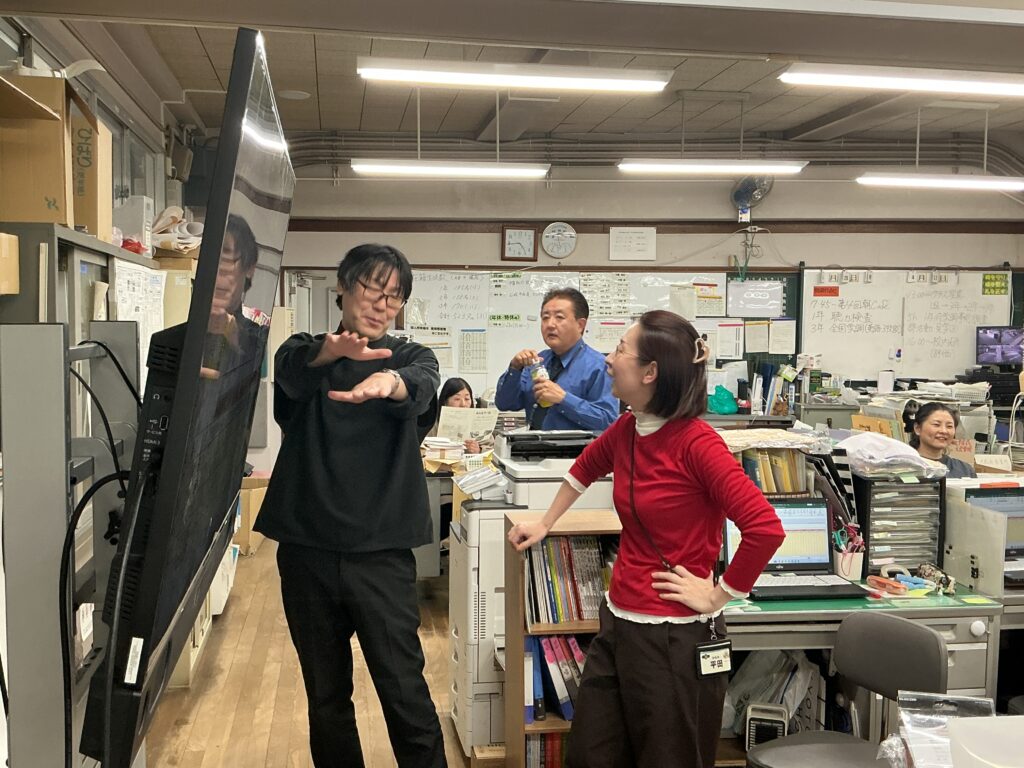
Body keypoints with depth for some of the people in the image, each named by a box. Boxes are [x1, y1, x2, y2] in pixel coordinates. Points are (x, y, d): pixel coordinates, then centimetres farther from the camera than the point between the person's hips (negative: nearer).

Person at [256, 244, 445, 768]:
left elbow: (422, 389, -20)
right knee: (325, 694, 13)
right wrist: (332, 349, -43)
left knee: (404, 689, -2)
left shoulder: (409, 357, 5)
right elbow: (291, 374, -19)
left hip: (381, 552, -1)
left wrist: (389, 382, -45)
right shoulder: (304, 352, 6)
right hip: (307, 549, 2)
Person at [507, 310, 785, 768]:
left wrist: (718, 595, -17)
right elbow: (587, 467, 26)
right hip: (618, 624, 8)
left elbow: (765, 529, -27)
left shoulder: (696, 443, -20)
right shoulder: (627, 429, 3)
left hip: (675, 636, -7)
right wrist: (545, 524, 30)